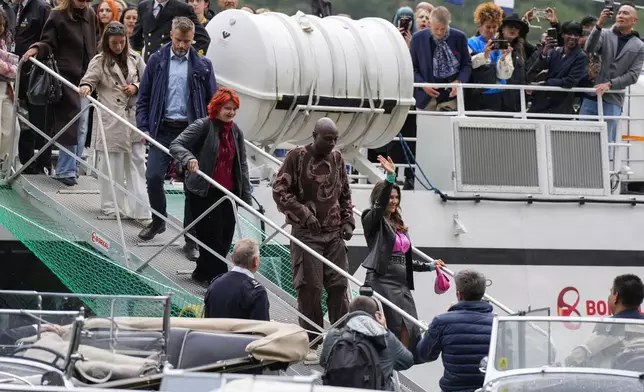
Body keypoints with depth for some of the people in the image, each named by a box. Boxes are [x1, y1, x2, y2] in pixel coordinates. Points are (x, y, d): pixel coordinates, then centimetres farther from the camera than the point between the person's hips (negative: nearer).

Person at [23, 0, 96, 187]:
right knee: (69, 124, -8)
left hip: (85, 77, 5)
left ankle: (71, 168, 13)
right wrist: (37, 49, -26)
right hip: (66, 76, -5)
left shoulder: (90, 15, 11)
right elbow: (48, 43, -5)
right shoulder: (58, 17, -4)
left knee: (82, 126, 5)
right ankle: (66, 170, -3)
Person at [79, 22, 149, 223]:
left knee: (136, 163, 2)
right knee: (111, 164, 1)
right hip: (110, 120, -3)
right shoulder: (100, 61, 1)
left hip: (134, 117, 3)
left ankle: (141, 210, 1)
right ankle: (111, 205, 12)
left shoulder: (134, 59, 10)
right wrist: (86, 86, -34)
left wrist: (136, 87, -4)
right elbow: (90, 77, -12)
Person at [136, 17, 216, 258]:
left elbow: (212, 102, 7)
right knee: (153, 177, -9)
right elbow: (143, 97, 7)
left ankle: (191, 239, 7)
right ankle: (158, 221, 19)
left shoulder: (202, 66, 5)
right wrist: (143, 127, -3)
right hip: (163, 130, 0)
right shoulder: (157, 61, 4)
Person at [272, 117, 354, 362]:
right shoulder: (297, 157, -4)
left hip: (334, 234, 5)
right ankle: (311, 344, 2)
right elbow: (279, 190, -8)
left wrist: (347, 221, 9)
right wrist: (303, 213, -15)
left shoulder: (337, 159, 12)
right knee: (310, 288, -5)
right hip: (306, 233, -5)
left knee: (339, 286, 2)